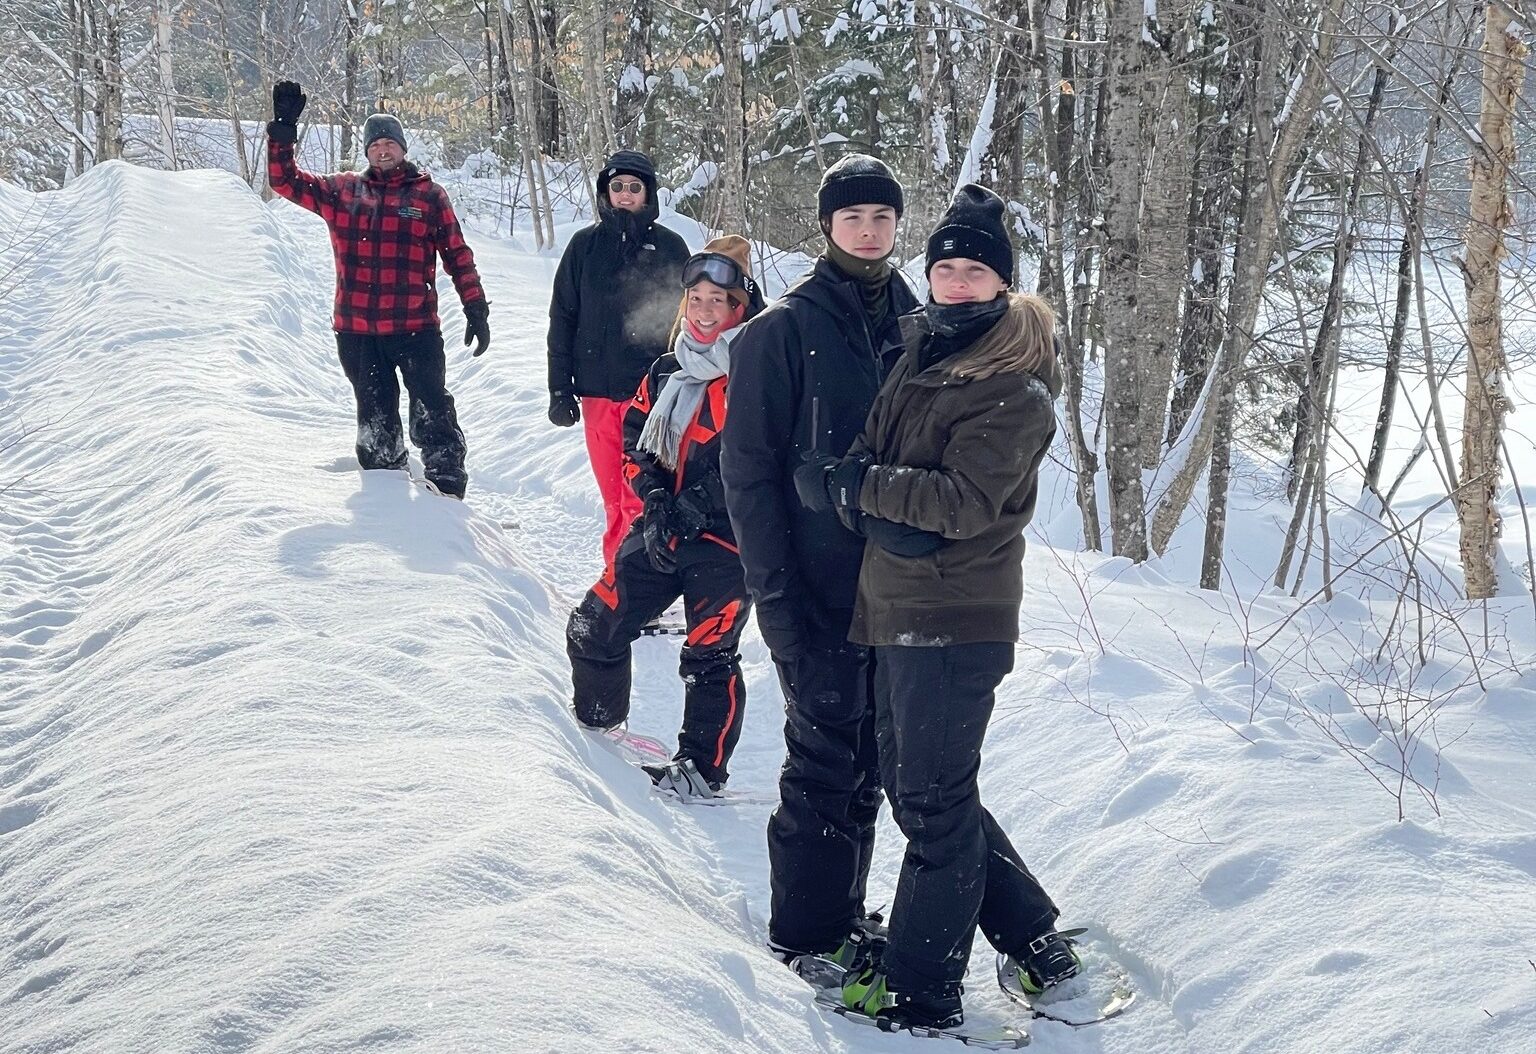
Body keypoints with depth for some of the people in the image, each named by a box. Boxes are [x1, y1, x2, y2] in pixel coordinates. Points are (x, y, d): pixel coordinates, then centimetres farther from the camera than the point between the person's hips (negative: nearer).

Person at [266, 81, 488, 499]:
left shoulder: (429, 195, 5)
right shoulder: (341, 192, 10)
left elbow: (458, 256, 6)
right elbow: (284, 180, 8)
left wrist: (476, 311, 2)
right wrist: (283, 127, -2)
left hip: (416, 327, -3)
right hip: (357, 330, 3)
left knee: (432, 410, -8)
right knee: (375, 418, 11)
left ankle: (447, 485, -7)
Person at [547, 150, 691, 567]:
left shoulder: (669, 247, 4)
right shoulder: (586, 245, 8)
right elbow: (562, 319, 9)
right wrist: (560, 390, 4)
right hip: (598, 392, 2)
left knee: (641, 495, -9)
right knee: (613, 496, 7)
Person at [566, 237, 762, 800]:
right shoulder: (667, 372, 11)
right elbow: (634, 436, 17)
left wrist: (698, 503, -19)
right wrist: (653, 493, -1)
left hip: (725, 541, -6)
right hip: (660, 533, 6)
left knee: (709, 655, -4)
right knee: (595, 624, 7)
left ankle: (704, 768, 11)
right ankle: (597, 718, 32)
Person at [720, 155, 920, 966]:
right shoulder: (784, 330, -8)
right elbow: (748, 469, -10)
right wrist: (776, 595, -15)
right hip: (818, 593, -5)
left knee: (868, 763, 13)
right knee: (825, 762, 0)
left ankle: (843, 915, 26)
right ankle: (806, 935, 13)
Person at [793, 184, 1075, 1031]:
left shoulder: (1016, 390, -12)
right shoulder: (920, 355, 13)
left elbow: (965, 502, -20)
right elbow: (870, 463, 16)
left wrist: (860, 483, -14)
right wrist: (845, 480, -4)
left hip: (955, 623, -9)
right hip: (897, 610, 9)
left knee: (933, 803, 0)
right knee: (916, 788, 15)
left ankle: (920, 992, 12)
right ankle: (1034, 939, 27)